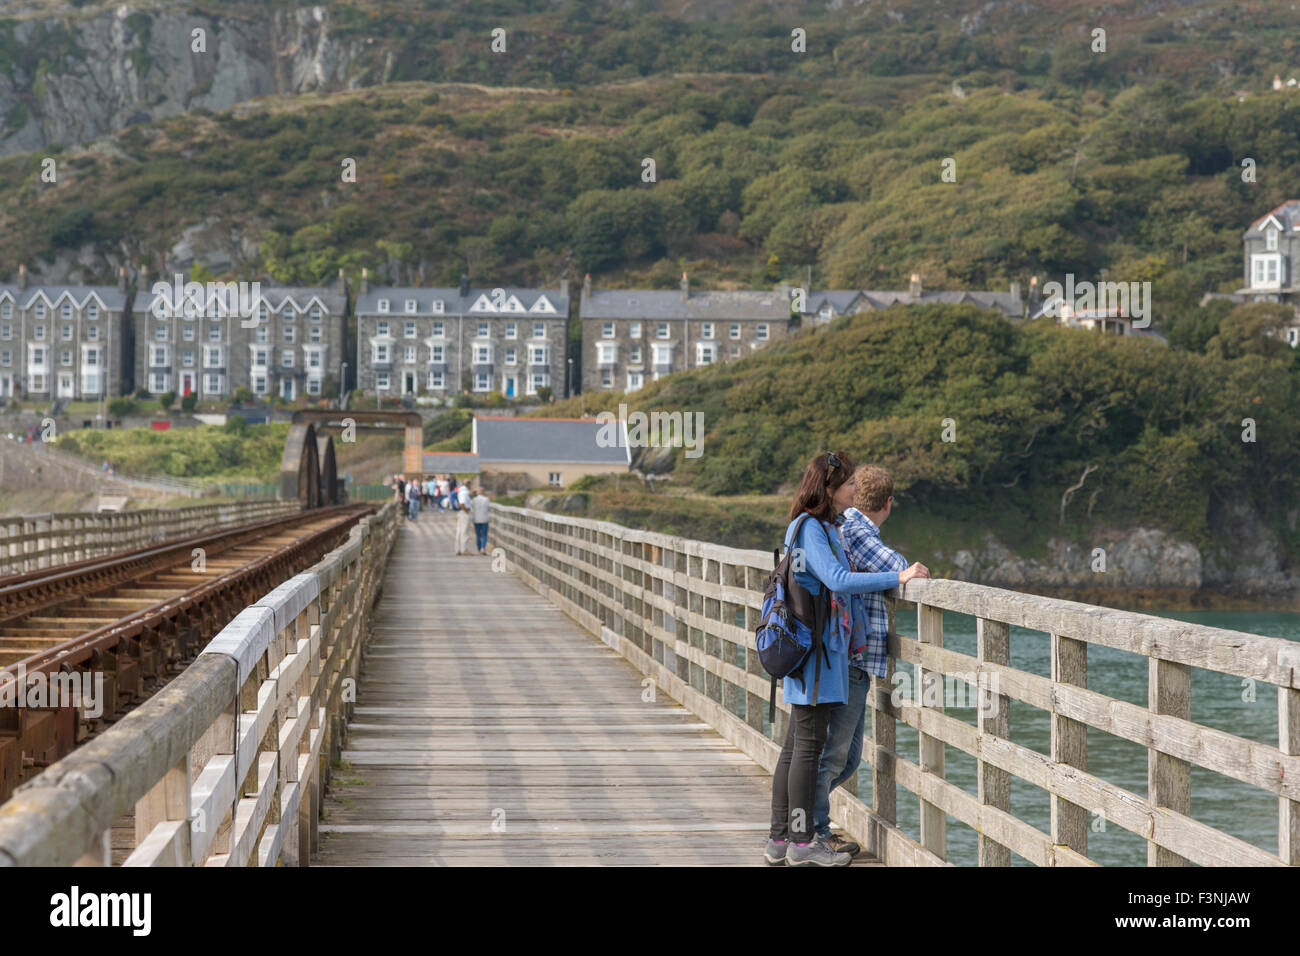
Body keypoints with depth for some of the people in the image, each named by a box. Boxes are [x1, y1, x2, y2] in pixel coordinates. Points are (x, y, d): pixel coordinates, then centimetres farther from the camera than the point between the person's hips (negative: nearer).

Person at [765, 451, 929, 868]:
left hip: (820, 646, 10)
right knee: (808, 745, -6)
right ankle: (802, 843, -2)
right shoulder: (810, 528, -14)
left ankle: (779, 840, 14)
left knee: (795, 746, 10)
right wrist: (895, 578, -22)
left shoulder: (823, 527, 16)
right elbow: (837, 580, -24)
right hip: (814, 649, -10)